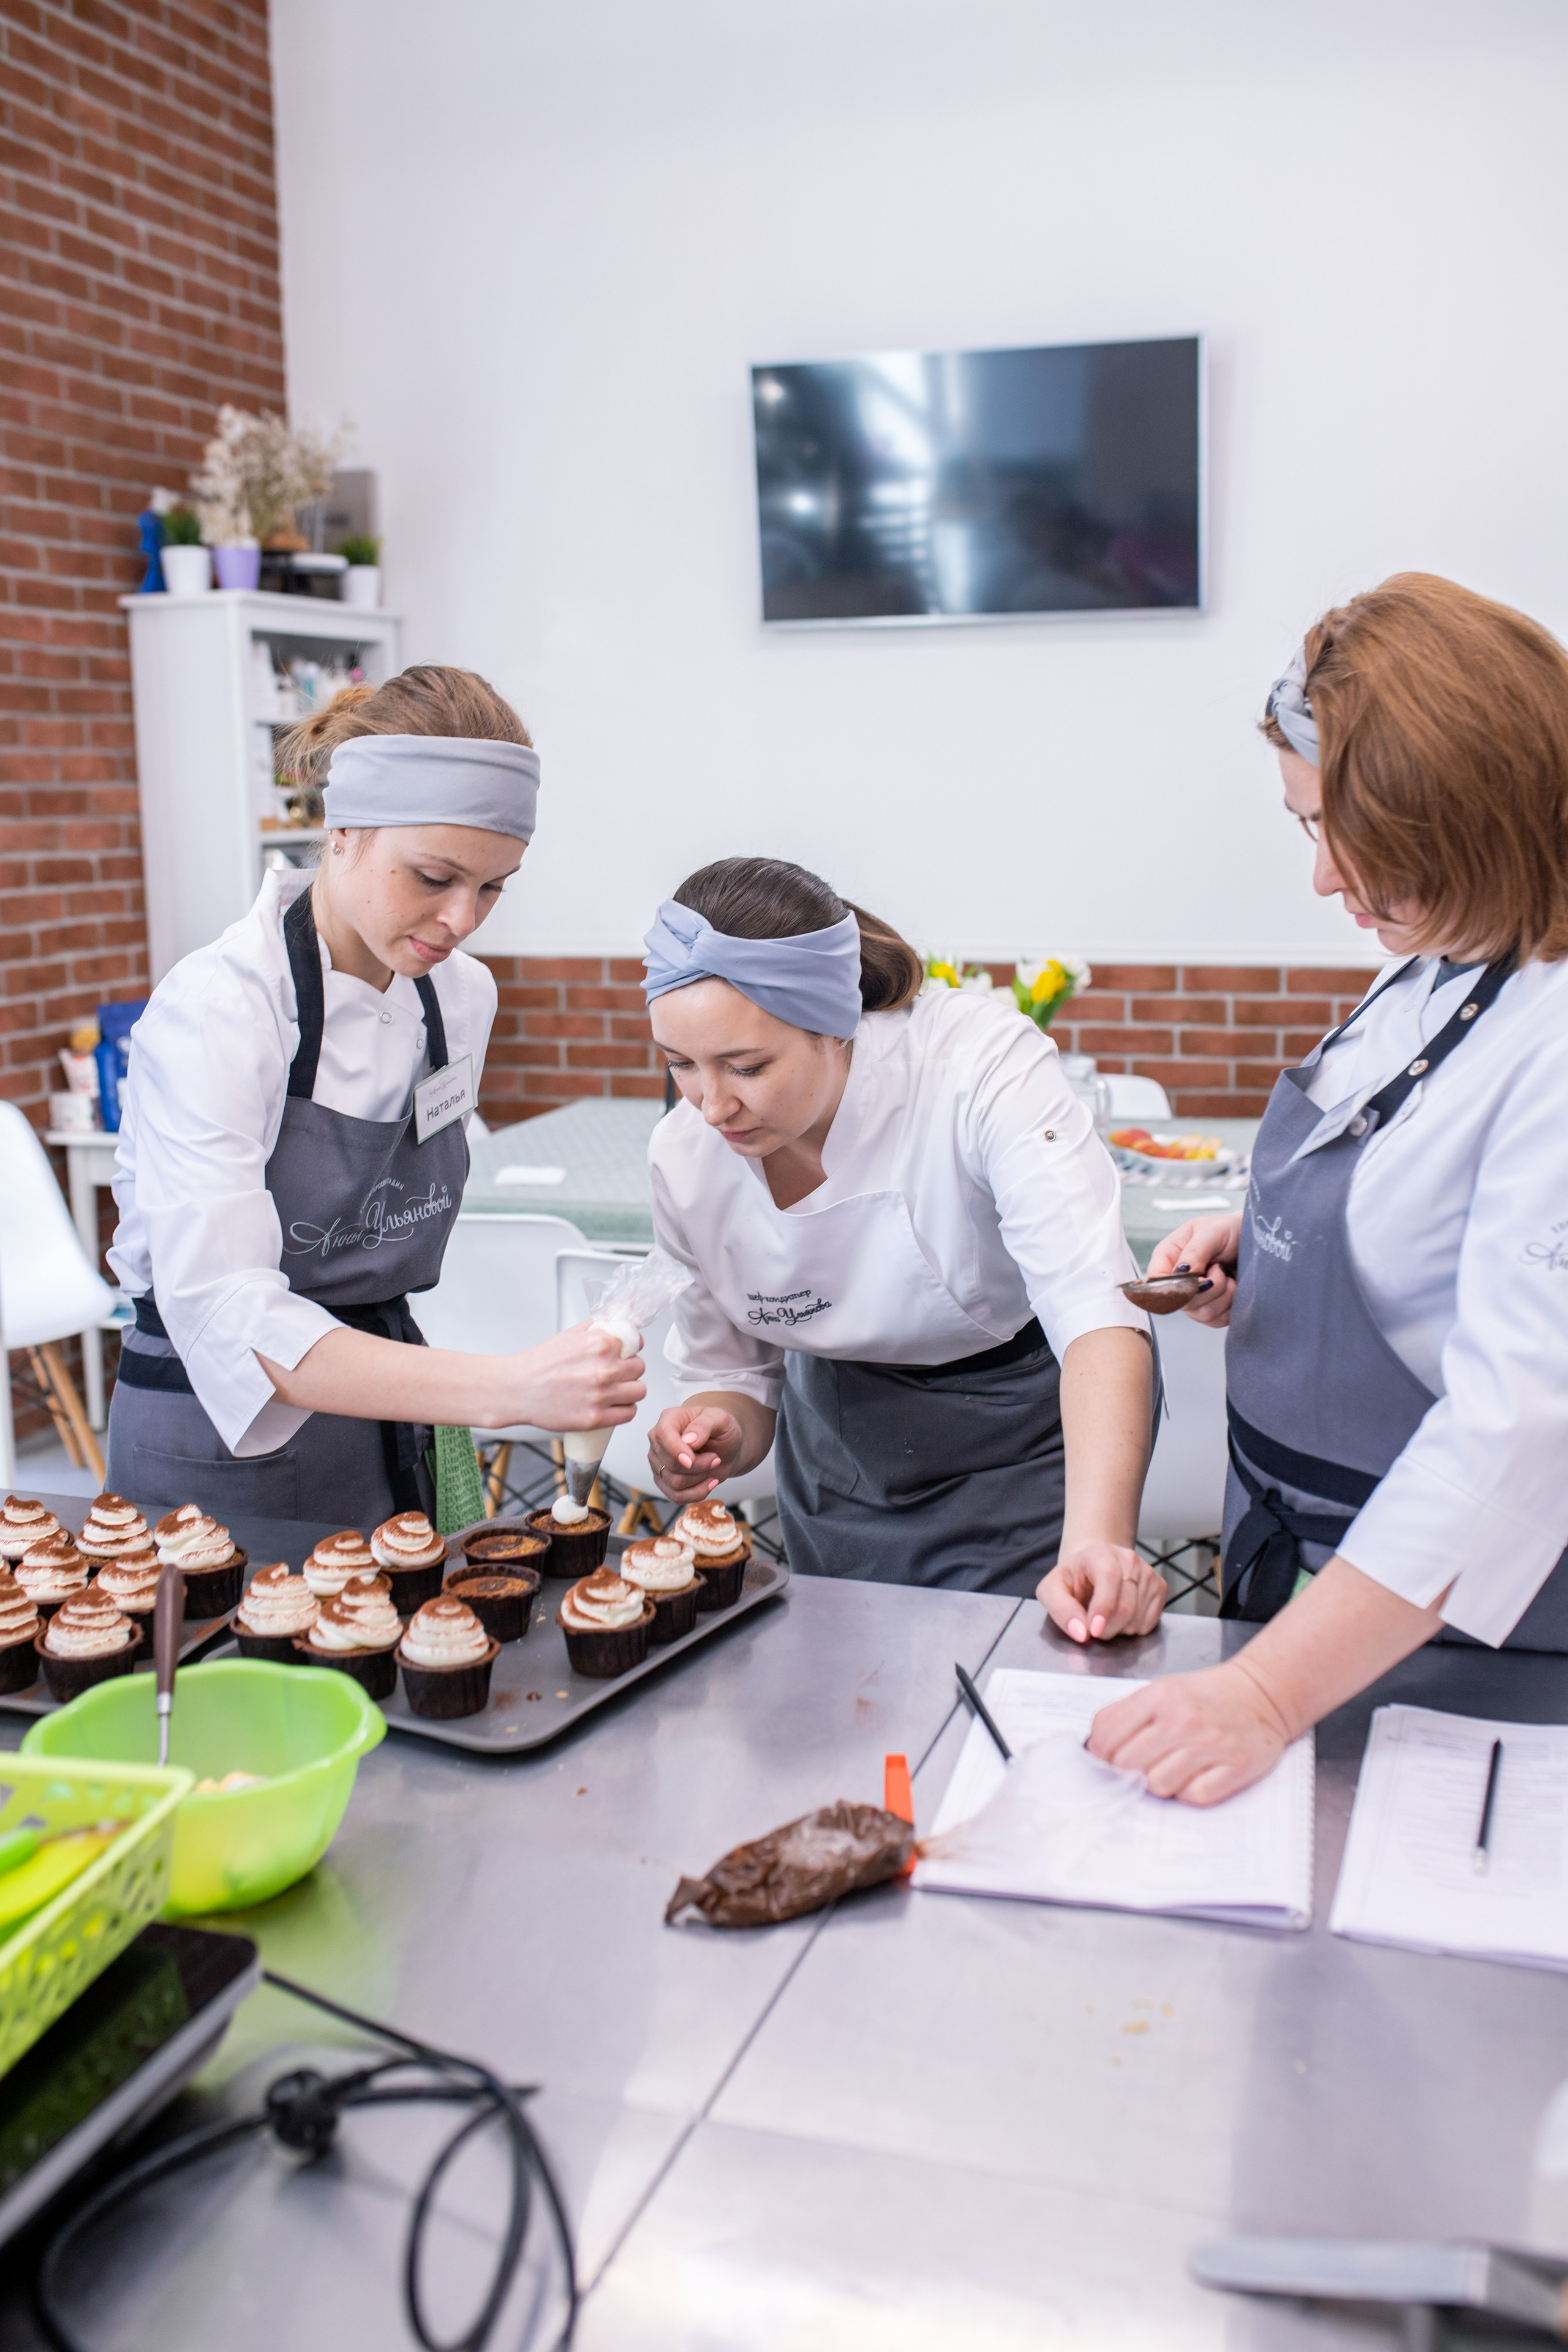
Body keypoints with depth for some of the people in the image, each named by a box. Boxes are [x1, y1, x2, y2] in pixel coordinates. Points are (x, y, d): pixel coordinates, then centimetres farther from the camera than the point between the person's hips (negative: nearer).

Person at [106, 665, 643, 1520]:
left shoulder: (463, 995, -2)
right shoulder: (212, 1011, -22)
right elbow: (224, 1317, -32)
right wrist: (507, 1388, -42)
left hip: (383, 1425, 6)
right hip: (216, 1450, -6)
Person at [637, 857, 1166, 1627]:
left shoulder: (984, 1065, -30)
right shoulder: (685, 1158, -17)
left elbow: (1097, 1311, -39)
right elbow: (733, 1380, -3)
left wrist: (1098, 1542, -53)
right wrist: (717, 1435, -27)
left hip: (1025, 1424, -3)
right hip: (840, 1450, 4)